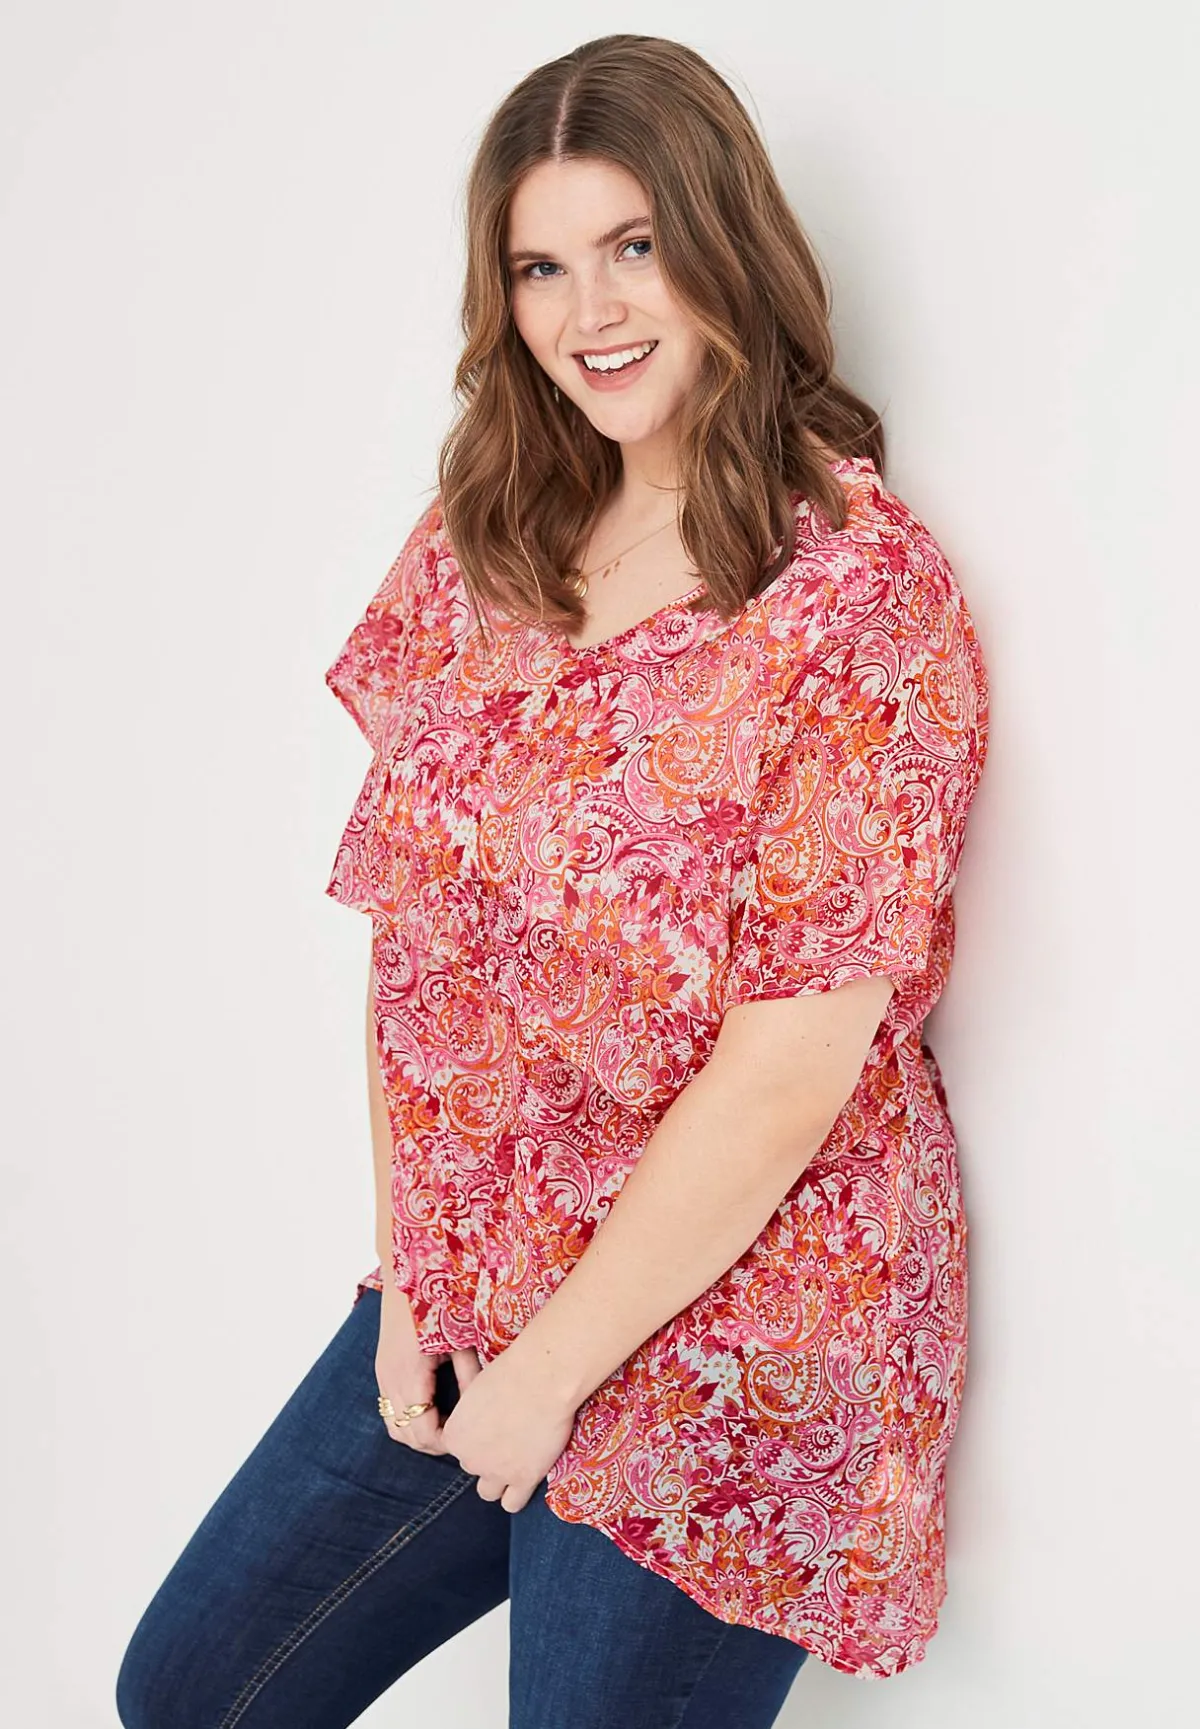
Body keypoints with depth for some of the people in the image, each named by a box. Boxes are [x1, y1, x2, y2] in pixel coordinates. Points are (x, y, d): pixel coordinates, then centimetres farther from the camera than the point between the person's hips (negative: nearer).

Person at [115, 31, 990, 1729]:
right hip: (464, 1300, 6)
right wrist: (409, 1272, -2)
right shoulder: (484, 539, 2)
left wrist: (552, 1366, -13)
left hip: (716, 1362, -6)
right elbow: (411, 922, 2)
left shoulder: (864, 590, -17)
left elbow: (792, 1066, -20)